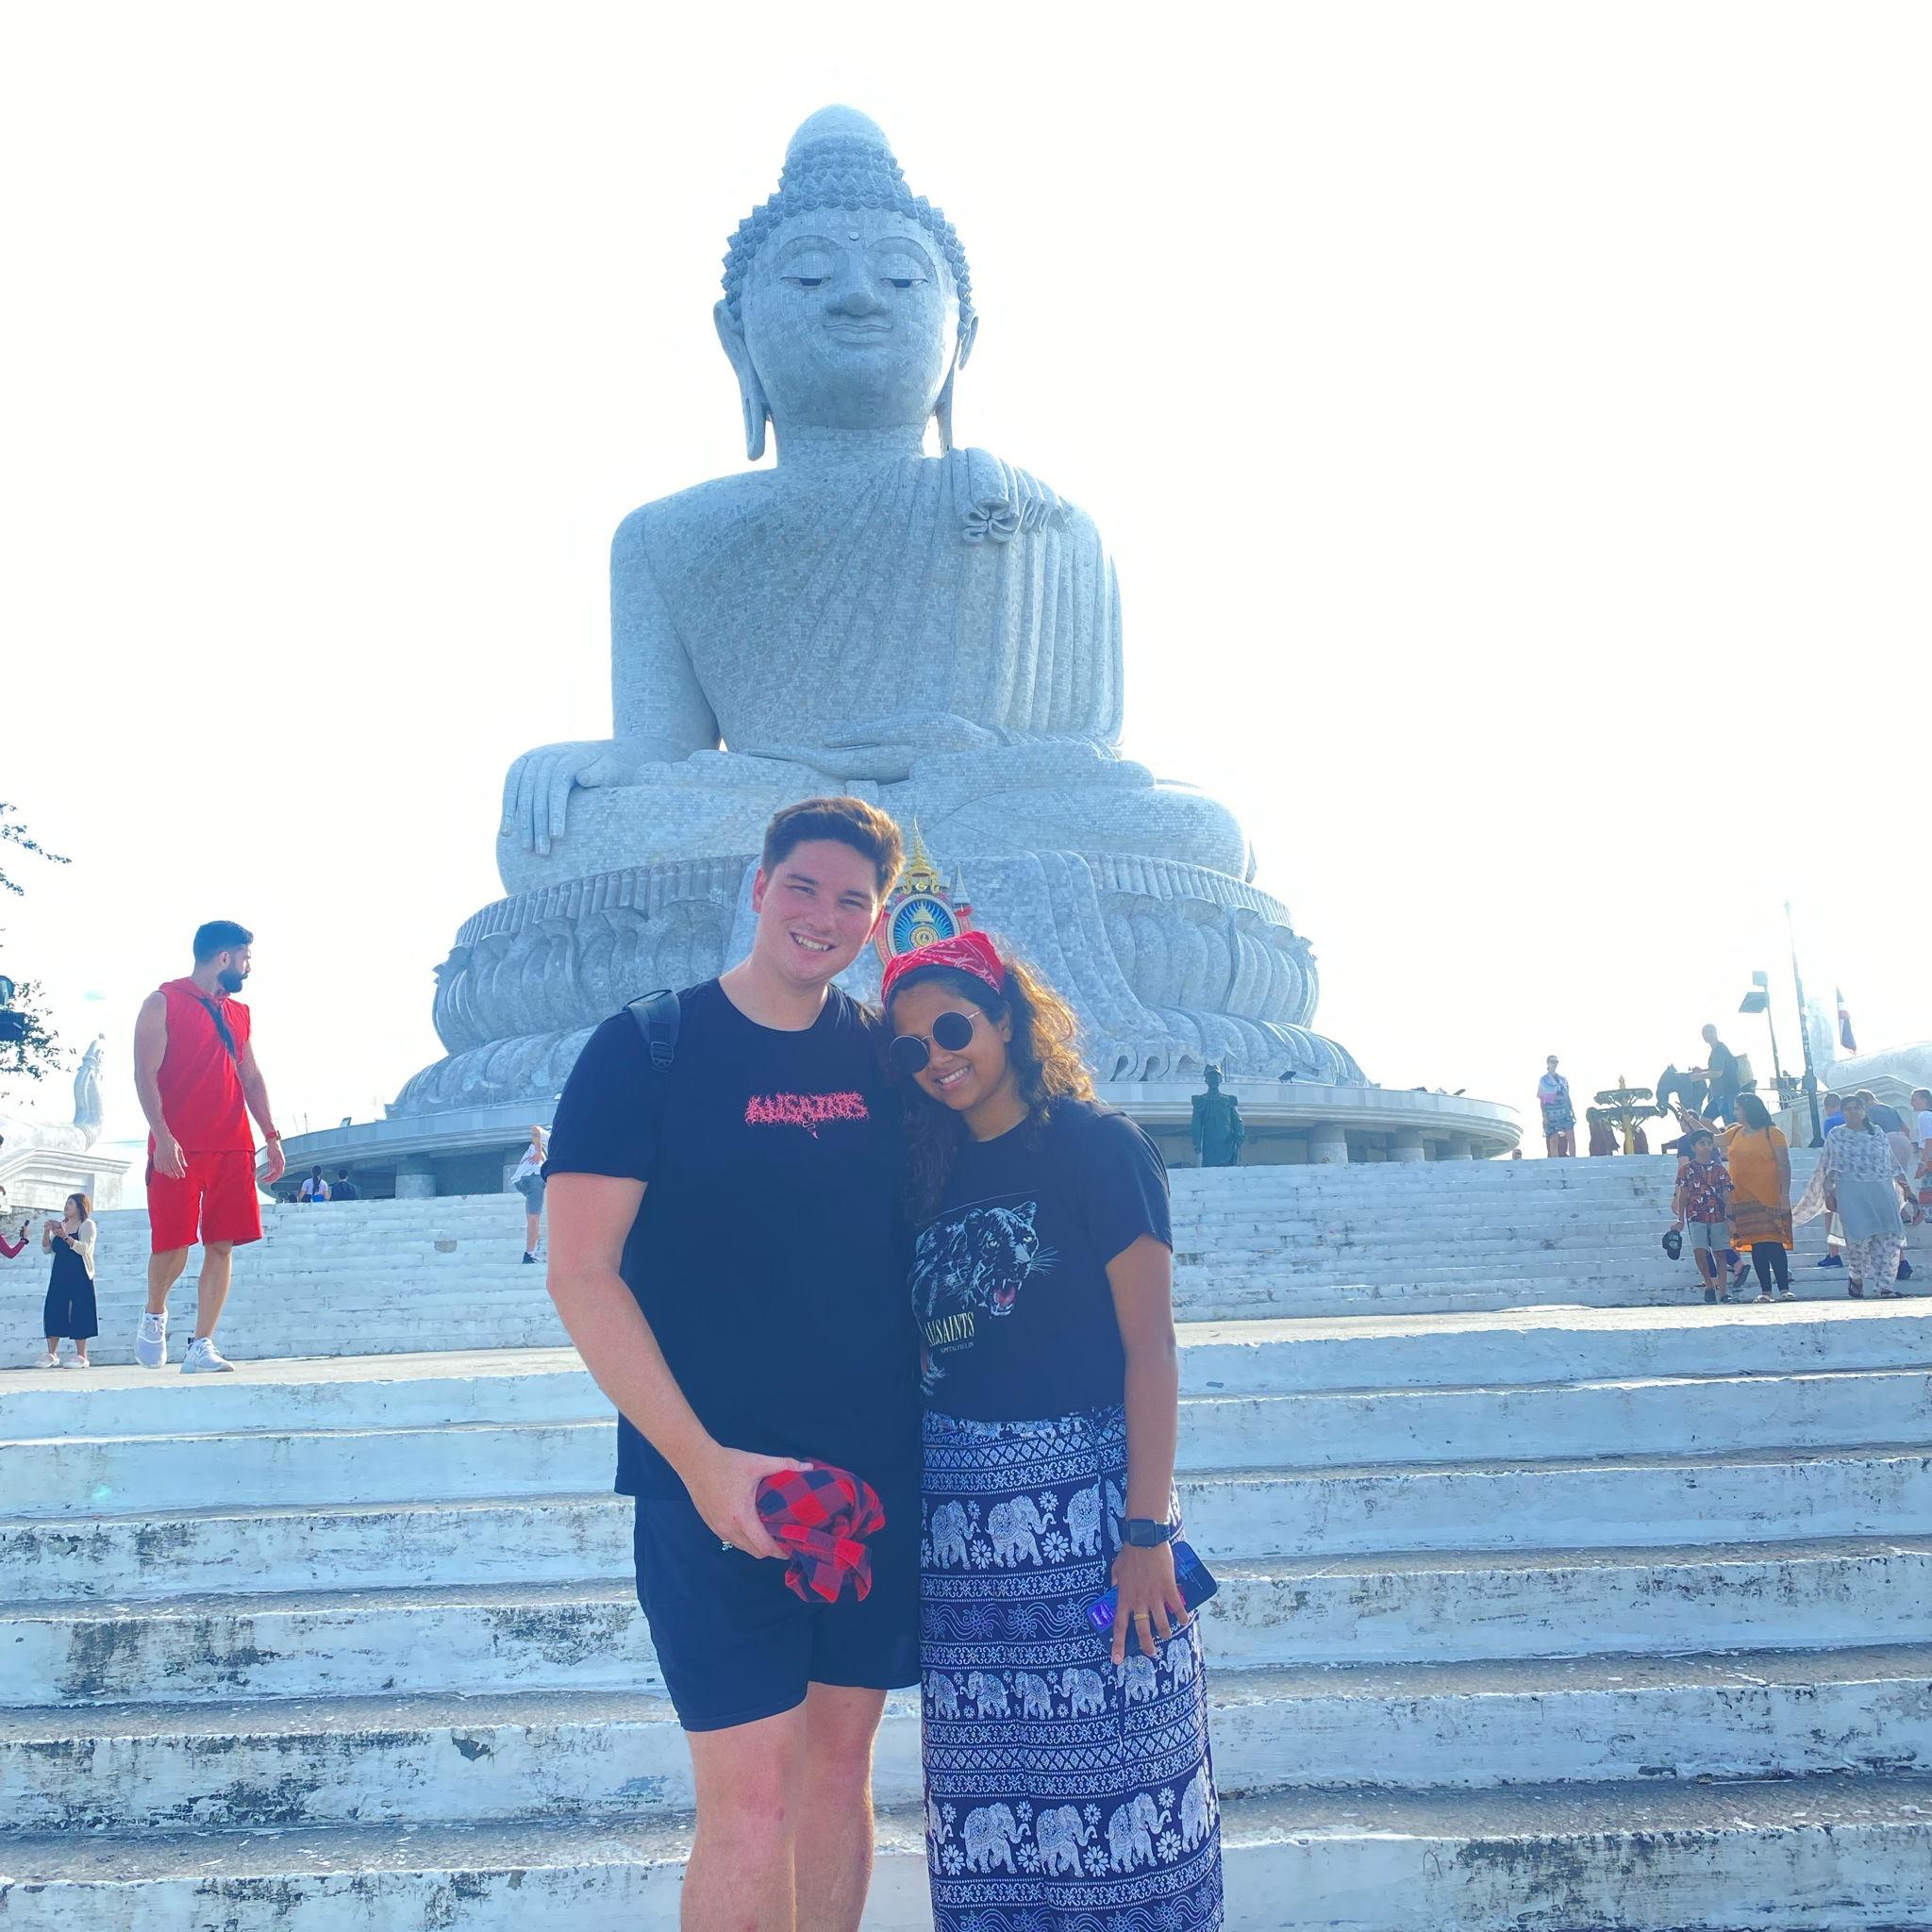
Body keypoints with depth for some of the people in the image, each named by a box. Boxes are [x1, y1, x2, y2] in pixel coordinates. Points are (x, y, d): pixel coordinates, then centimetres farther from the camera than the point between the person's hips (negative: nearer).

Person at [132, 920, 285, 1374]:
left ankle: (202, 1347, 3)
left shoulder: (238, 1013, 19)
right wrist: (162, 1135, -18)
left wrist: (271, 1136, 11)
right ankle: (154, 1315, 25)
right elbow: (145, 1074, -7)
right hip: (177, 1148, -5)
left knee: (222, 1245, -2)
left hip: (232, 1148, 5)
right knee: (174, 1243, -5)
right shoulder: (163, 1003, 1)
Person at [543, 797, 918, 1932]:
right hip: (719, 1484, -4)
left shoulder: (883, 1054, 6)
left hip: (880, 1475, 5)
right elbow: (581, 1274, -10)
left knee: (843, 1755, 14)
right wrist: (702, 1459, -16)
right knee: (753, 1793, -4)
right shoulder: (646, 1049, -7)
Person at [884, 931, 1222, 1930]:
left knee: (1109, 1762, 3)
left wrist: (1147, 1530, -15)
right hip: (959, 1514, 5)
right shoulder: (931, 1171, 10)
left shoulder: (1095, 1144, -6)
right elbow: (920, 1351, 12)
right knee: (985, 1784, 12)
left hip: (1086, 1500, -5)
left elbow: (1149, 1344, -10)